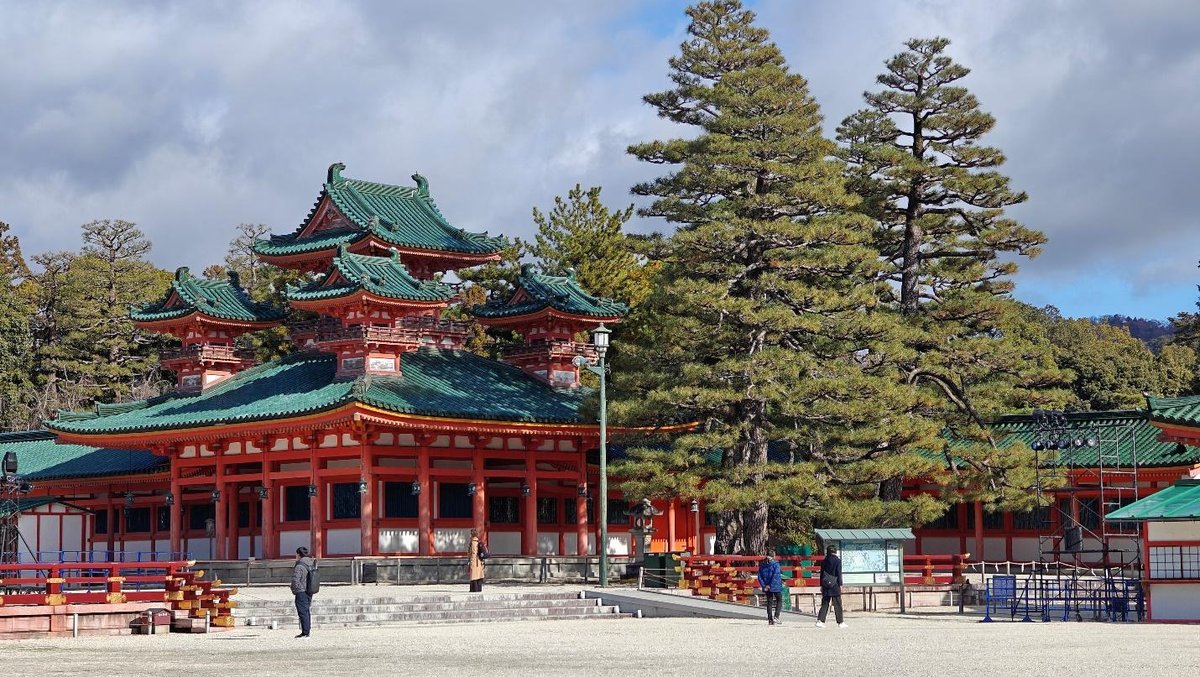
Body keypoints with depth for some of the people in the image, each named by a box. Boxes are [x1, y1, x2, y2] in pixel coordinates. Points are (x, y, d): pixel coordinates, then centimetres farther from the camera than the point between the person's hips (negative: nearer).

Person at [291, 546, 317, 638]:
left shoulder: (299, 567, -19)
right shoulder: (312, 564, 9)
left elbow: (295, 581, -23)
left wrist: (295, 590, -6)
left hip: (301, 592, -9)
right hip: (309, 592, 9)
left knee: (303, 612, -4)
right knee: (308, 611, 14)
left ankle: (305, 632, -4)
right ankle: (307, 631, 19)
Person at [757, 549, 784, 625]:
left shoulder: (762, 565, 5)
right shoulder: (775, 564, -10)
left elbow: (759, 577, 1)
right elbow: (775, 576, -18)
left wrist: (764, 586, -3)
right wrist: (770, 585, -16)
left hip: (767, 587, 4)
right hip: (776, 587, -4)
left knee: (769, 602, 11)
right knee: (779, 601, 10)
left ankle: (770, 620, 10)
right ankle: (776, 617, -4)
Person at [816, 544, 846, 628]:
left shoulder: (824, 561, 7)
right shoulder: (837, 560, -6)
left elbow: (822, 574, 10)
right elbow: (839, 573, -8)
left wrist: (821, 585, 15)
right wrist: (840, 585, -3)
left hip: (826, 586, 4)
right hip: (835, 585, -4)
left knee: (825, 604, 7)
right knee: (837, 604, 2)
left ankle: (820, 620, -4)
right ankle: (840, 622, 6)